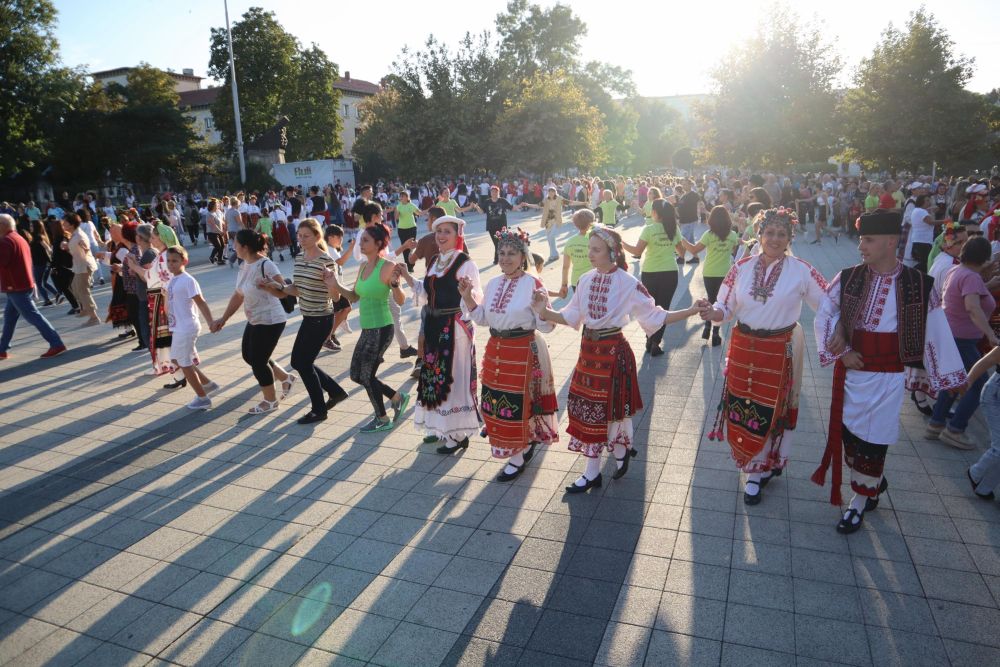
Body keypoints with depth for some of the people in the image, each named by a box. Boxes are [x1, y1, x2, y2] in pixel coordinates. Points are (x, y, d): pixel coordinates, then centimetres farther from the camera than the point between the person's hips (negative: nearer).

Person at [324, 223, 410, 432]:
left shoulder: (387, 267, -16)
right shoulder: (363, 266, 7)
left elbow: (400, 301, -19)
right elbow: (354, 297, 14)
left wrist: (394, 284, -37)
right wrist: (335, 285, 1)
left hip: (381, 329, -8)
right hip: (367, 329, 8)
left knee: (367, 375, 3)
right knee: (357, 375, 15)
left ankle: (382, 419, 25)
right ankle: (397, 398, 31)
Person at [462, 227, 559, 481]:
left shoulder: (533, 285, -13)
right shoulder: (493, 284, 6)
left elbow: (545, 326, -13)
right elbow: (483, 319, 13)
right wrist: (467, 296, 2)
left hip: (523, 352, -7)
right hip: (496, 350, 7)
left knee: (518, 403, 1)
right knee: (497, 403, 13)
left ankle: (517, 458, 20)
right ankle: (526, 443, 35)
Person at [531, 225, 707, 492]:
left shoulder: (628, 284, -12)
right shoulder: (586, 280, 3)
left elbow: (654, 316, -9)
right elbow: (572, 316, 7)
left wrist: (691, 311, -17)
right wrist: (545, 312, -8)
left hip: (613, 352, -5)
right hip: (588, 350, 5)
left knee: (612, 408, 6)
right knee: (588, 409, 11)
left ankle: (621, 452, 33)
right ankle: (592, 472, 26)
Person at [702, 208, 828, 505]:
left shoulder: (801, 271, -6)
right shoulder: (742, 267, 0)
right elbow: (726, 307, 2)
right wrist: (714, 313, -20)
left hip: (780, 351, -2)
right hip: (743, 348, 2)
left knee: (770, 411, 6)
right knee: (741, 409, 9)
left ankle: (757, 472, 28)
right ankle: (761, 466, 35)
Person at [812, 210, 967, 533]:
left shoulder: (917, 285, -8)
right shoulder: (849, 278, -4)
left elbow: (935, 331, -1)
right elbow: (824, 315, 4)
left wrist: (949, 374, 5)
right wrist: (841, 351, -6)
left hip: (887, 378, -2)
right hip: (851, 371, 3)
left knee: (873, 440, 6)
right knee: (848, 434, 12)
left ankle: (860, 501, 25)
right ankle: (874, 482, 39)